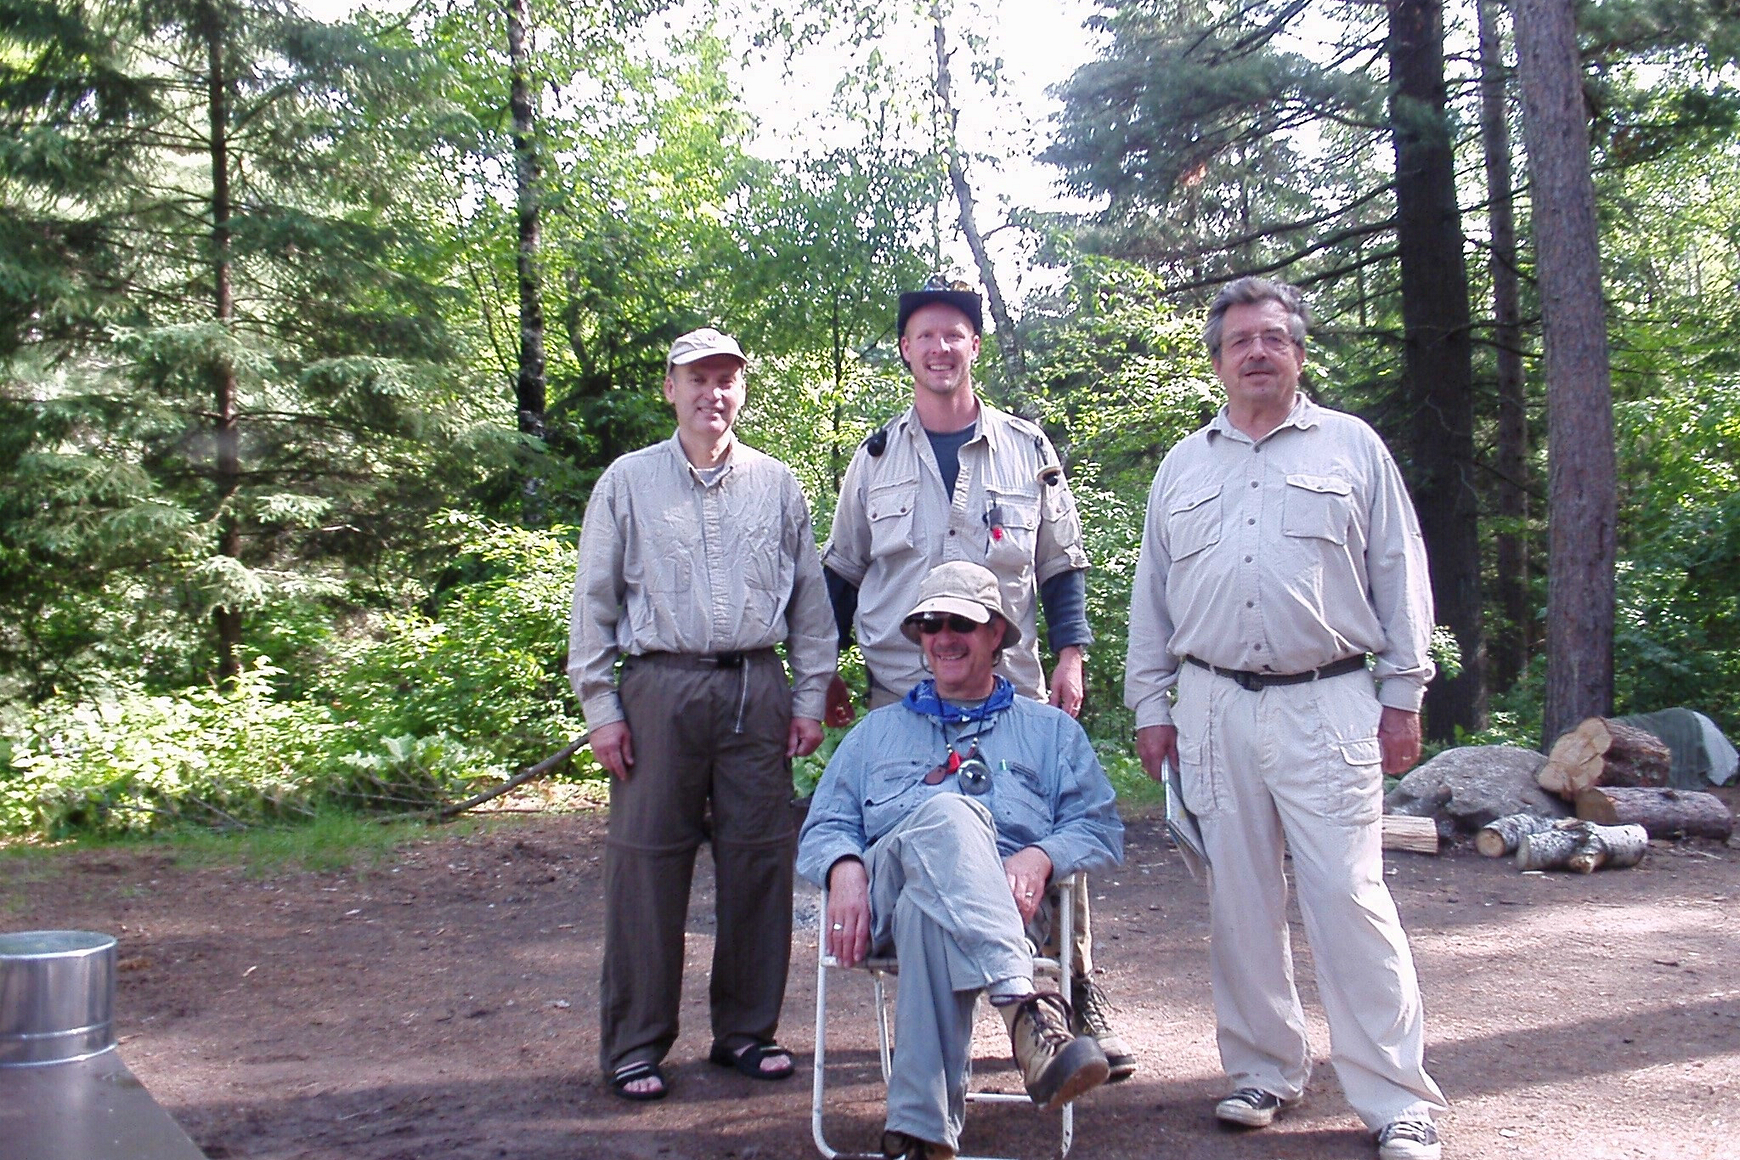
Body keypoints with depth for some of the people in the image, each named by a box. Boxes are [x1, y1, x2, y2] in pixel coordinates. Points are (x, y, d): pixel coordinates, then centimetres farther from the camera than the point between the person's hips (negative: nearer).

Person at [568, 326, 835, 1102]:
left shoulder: (777, 485, 11)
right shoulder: (628, 482, 6)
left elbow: (810, 598, 13)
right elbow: (593, 600, 5)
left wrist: (809, 698, 8)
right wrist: (600, 706, -1)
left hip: (756, 690, 2)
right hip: (660, 688, -2)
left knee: (758, 860, 5)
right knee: (647, 863, 0)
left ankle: (746, 1029, 20)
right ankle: (634, 1044, 12)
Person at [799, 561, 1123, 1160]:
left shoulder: (1050, 730, 28)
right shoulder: (878, 731, 33)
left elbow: (1101, 828, 14)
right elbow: (823, 827, 20)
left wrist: (1041, 857, -10)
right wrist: (845, 867, -6)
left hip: (1002, 904, 0)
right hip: (885, 893, 1)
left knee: (926, 911, -40)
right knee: (945, 813, -37)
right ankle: (1027, 1006, -55)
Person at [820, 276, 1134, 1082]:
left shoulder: (1026, 449, 9)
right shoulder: (875, 460, 11)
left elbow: (1062, 566, 10)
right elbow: (839, 575, 16)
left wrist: (1070, 655, 0)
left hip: (1015, 689, 0)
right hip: (902, 693, 1)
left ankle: (1078, 1000, 14)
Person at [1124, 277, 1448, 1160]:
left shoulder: (1352, 448, 9)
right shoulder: (1182, 467, 16)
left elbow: (1400, 579, 8)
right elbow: (1151, 595, 17)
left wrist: (1403, 695, 3)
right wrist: (1150, 703, 12)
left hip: (1327, 705, -3)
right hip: (1214, 708, 3)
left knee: (1348, 897, -7)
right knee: (1239, 901, 7)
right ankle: (1264, 1071, 21)